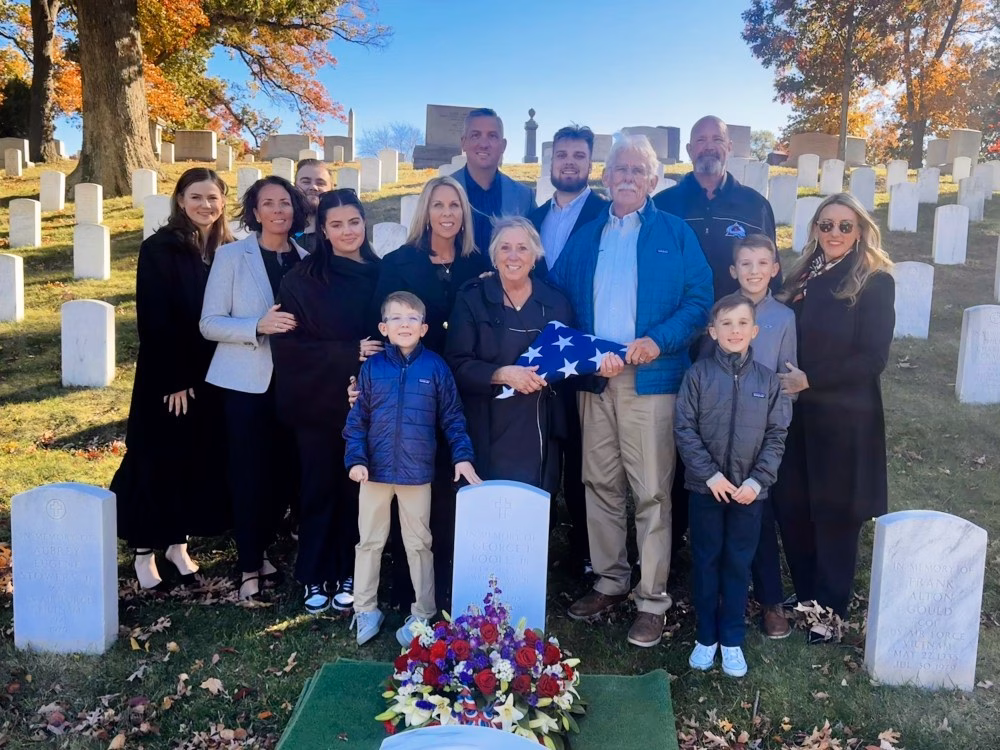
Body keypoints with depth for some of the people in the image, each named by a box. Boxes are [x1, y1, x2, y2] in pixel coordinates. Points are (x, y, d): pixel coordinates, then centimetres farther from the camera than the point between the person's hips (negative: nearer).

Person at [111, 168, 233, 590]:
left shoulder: (229, 251, 5)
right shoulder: (158, 249, -9)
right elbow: (153, 321, -13)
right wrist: (172, 380, -16)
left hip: (212, 375, 5)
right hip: (166, 375, -5)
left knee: (200, 458, 11)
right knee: (157, 459, 3)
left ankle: (179, 543, 26)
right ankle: (145, 551, 17)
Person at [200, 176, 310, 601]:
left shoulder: (306, 259, 7)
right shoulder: (231, 256, -2)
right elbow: (209, 323, -7)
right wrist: (258, 326, -21)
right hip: (246, 383, -3)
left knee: (286, 473, 8)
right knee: (250, 475, 0)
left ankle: (261, 549, 31)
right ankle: (250, 566, 16)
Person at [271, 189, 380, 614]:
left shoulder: (380, 274, 5)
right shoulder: (302, 279, -4)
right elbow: (290, 343, -10)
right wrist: (352, 355, -17)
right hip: (317, 401, -2)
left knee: (356, 488, 8)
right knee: (319, 488, 6)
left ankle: (348, 575, 21)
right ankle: (315, 577, 19)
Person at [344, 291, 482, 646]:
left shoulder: (435, 367, -4)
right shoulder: (372, 367, -2)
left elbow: (452, 417, 0)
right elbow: (357, 418, 1)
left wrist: (462, 456, -9)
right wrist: (355, 458, -10)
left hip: (417, 472, -1)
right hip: (375, 470, 1)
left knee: (419, 543, 12)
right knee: (369, 541, 12)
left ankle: (423, 613, 24)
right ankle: (365, 610, 27)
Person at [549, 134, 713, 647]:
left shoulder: (675, 234, 5)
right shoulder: (585, 237, 16)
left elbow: (700, 298, -2)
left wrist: (660, 340, -16)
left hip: (650, 377, -4)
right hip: (593, 377, 4)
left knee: (651, 491, -3)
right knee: (600, 483, 9)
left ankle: (652, 599, 6)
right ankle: (609, 580, 23)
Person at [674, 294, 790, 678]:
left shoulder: (767, 379, -1)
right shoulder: (698, 374, -5)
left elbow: (777, 435, 0)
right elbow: (684, 429, -7)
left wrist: (758, 479, -10)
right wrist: (711, 474, -14)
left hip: (749, 490, 1)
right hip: (706, 487, -1)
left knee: (738, 564, 10)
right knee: (705, 562, 9)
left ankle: (732, 639, 23)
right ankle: (705, 637, 23)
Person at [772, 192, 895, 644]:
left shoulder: (875, 282, -6)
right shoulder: (801, 278, 10)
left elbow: (873, 358, -12)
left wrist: (810, 379, -16)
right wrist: (784, 380, -4)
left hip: (845, 419, -4)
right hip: (797, 415, 5)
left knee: (835, 513, 5)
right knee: (790, 508, 5)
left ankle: (829, 609, 20)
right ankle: (805, 595, 25)